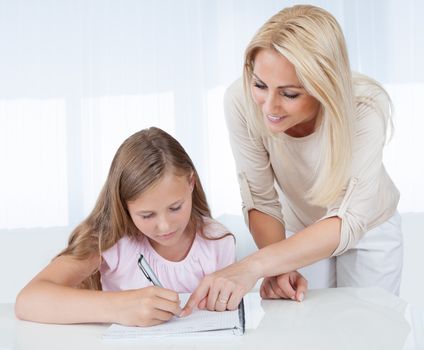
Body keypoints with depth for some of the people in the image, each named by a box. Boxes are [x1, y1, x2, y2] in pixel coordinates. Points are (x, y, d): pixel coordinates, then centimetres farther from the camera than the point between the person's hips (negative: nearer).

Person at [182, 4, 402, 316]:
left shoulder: (366, 107, -35)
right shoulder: (241, 101, -30)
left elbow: (350, 221, -39)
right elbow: (261, 202, -21)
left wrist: (254, 266, -51)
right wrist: (279, 269, -38)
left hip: (368, 231, -1)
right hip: (300, 231, 1)